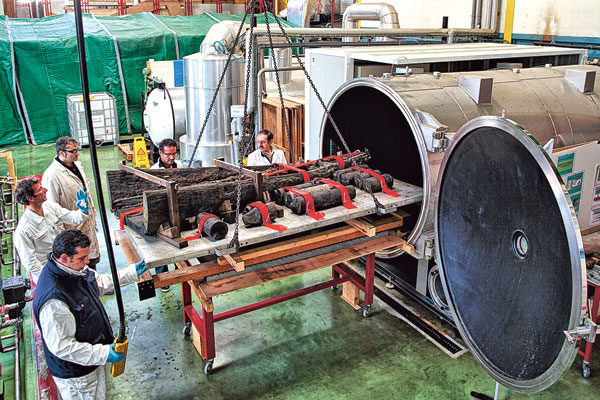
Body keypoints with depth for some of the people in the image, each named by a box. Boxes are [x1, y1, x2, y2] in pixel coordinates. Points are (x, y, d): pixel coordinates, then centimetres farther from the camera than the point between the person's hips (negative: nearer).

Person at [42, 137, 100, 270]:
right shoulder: (51, 175, -24)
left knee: (92, 259, 22)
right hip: (72, 228, -9)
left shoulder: (76, 164, 3)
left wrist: (92, 212, 21)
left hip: (88, 223, 9)